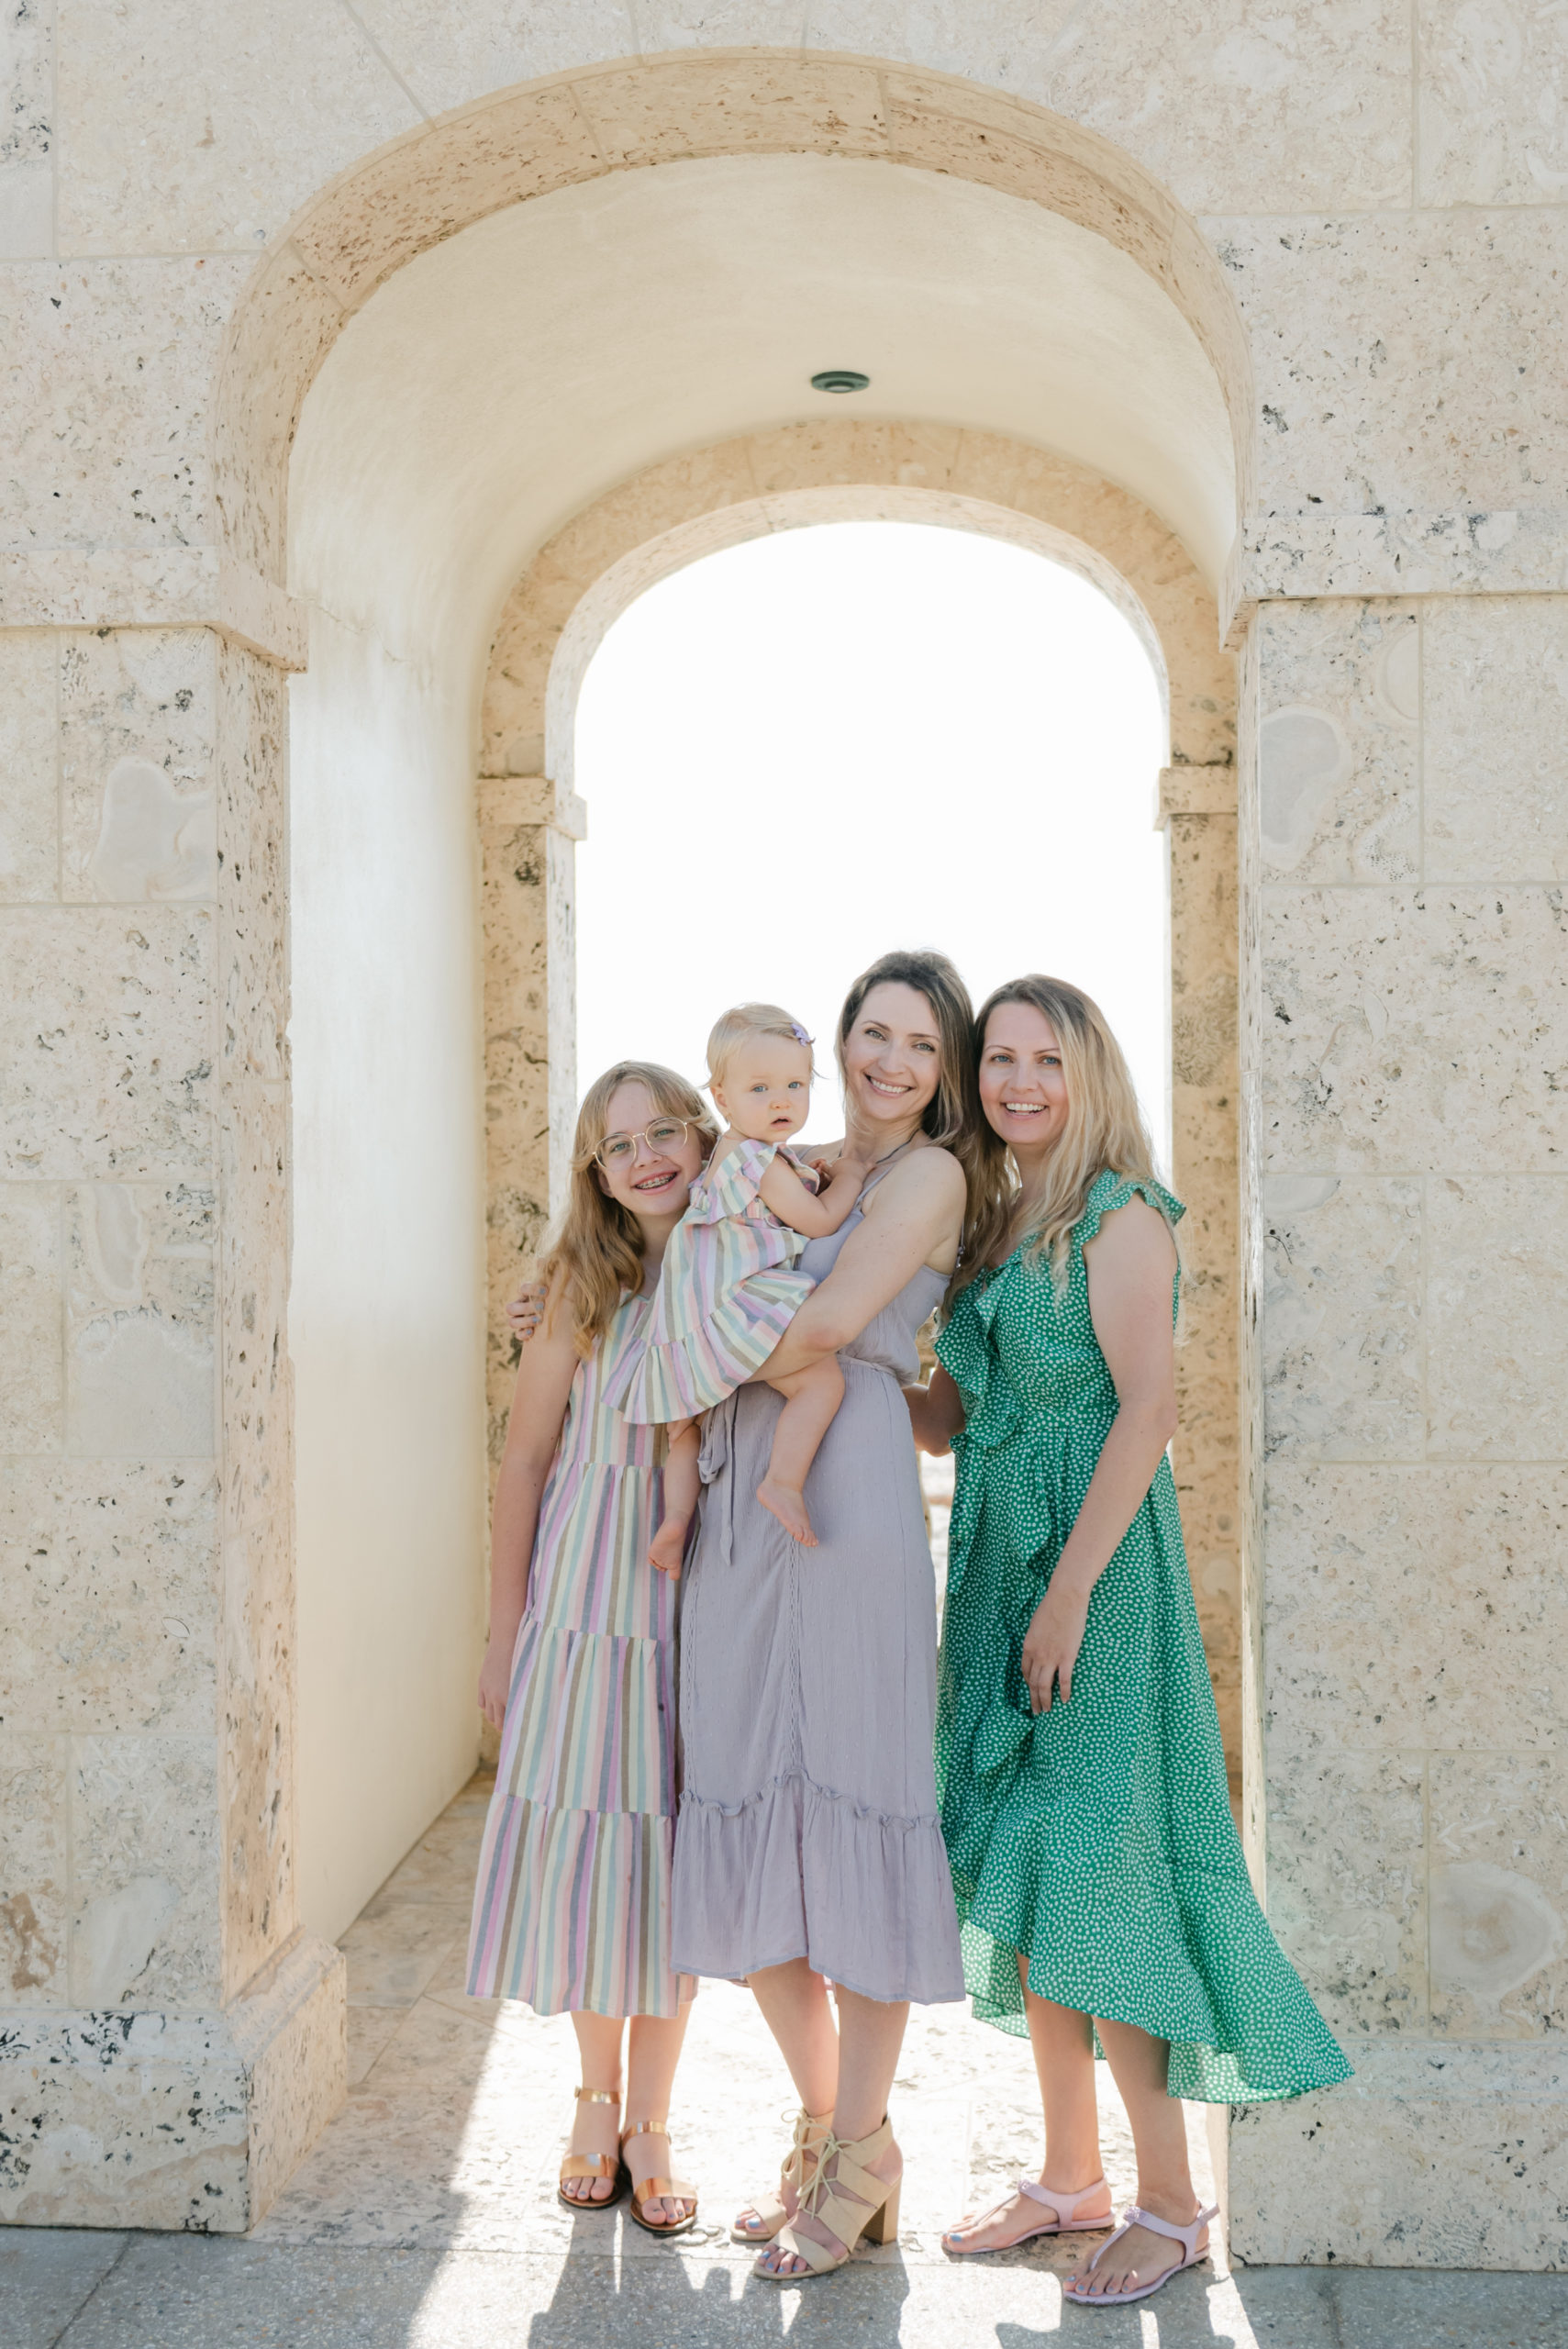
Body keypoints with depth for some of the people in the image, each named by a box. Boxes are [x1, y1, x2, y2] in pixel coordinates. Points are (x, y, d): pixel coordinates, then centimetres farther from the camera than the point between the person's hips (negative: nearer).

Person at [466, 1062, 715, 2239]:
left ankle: (650, 2125, 21)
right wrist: (505, 1633, -1)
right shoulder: (588, 1281, -3)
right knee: (585, 1837, 5)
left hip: (707, 1599, 1)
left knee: (676, 1852, 6)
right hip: (587, 1596, -1)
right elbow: (525, 1458, 0)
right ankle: (597, 2097, 28)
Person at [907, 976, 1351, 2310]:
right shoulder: (989, 1226, 13)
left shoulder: (1120, 1215, -9)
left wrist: (1070, 1593, -20)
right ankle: (1071, 2175, 23)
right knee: (1025, 1882, 11)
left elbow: (1149, 1410, -16)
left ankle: (1171, 2205, 7)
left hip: (1097, 1565, -7)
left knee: (1091, 1872, -5)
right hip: (994, 1569, 8)